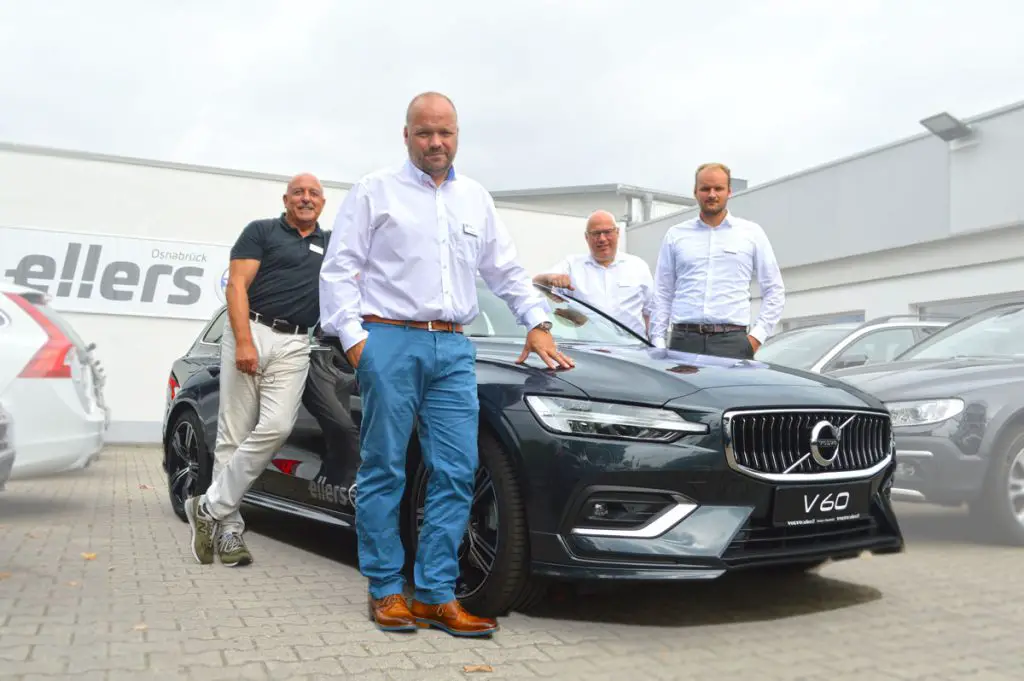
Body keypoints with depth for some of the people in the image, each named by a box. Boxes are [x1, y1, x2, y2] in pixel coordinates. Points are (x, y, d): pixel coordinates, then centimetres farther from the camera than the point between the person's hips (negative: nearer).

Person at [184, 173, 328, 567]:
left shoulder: (330, 245, 21)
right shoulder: (261, 231, 7)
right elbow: (237, 287, -3)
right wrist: (244, 342, -14)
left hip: (294, 345, 3)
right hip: (252, 332, -3)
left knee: (276, 427, -15)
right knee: (233, 436, -3)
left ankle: (211, 508, -7)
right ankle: (228, 527, 3)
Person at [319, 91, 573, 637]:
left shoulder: (476, 199, 20)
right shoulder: (375, 191, 7)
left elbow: (507, 272, 25)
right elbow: (338, 270, 3)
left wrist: (538, 324, 13)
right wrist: (353, 337, -7)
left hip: (453, 349, 4)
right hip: (390, 342, -4)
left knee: (456, 472, -3)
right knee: (384, 469, -1)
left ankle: (437, 595, 4)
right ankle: (386, 590, 10)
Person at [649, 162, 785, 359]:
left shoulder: (752, 233, 12)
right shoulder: (675, 235, 14)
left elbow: (775, 291, 13)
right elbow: (662, 293, 13)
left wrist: (757, 335, 2)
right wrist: (658, 342, 5)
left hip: (732, 342, 0)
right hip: (684, 340, 1)